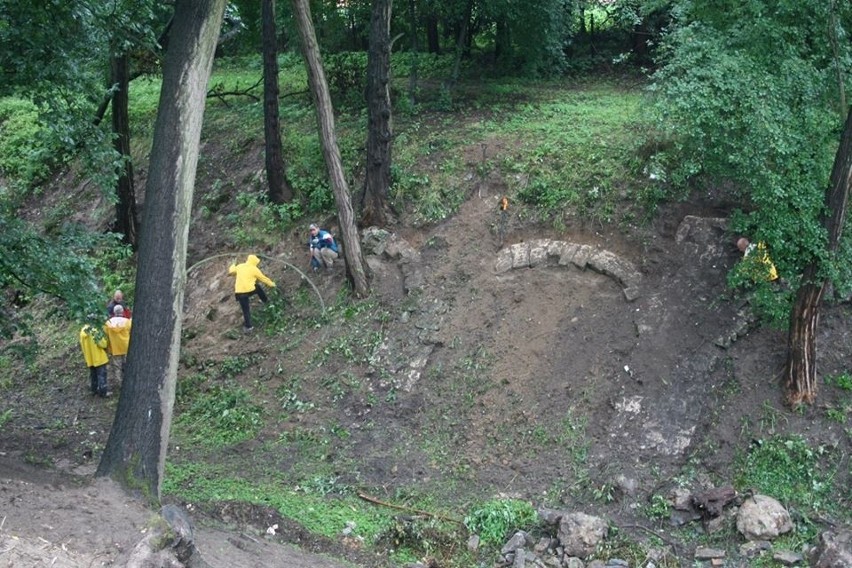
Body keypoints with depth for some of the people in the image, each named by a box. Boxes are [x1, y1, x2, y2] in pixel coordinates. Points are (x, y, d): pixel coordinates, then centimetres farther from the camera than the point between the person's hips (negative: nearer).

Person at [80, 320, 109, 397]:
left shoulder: (83, 331, 2)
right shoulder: (96, 330, -22)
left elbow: (82, 344, 11)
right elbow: (102, 343, -21)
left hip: (89, 358, 7)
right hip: (99, 357, -7)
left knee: (93, 374, 19)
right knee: (101, 374, 1)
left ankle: (94, 389, 28)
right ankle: (103, 391, 3)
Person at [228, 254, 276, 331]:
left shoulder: (240, 266, 9)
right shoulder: (254, 269, 0)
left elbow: (231, 271, 27)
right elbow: (263, 278, 9)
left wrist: (232, 266, 51)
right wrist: (271, 284, 25)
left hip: (239, 292, 2)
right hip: (249, 290, -2)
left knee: (245, 310, 9)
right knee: (258, 287, 32)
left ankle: (248, 326, 8)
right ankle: (265, 300, 48)